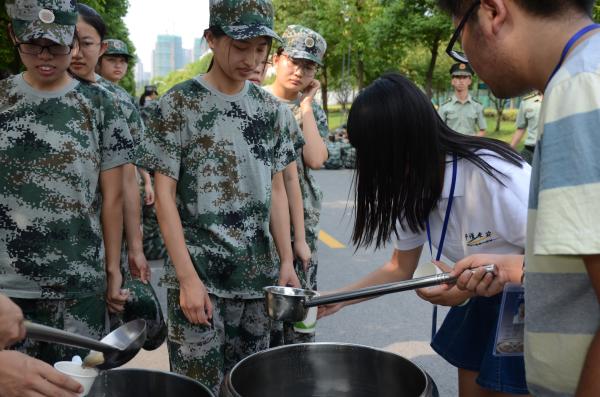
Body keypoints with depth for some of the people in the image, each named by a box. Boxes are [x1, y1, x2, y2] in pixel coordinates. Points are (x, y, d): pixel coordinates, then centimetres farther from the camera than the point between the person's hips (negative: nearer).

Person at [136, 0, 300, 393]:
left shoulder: (273, 109, 7)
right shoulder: (179, 105, -7)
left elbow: (277, 188, 11)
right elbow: (165, 193, -8)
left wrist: (287, 261, 3)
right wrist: (187, 278, -14)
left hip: (259, 275, 4)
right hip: (199, 274, -4)